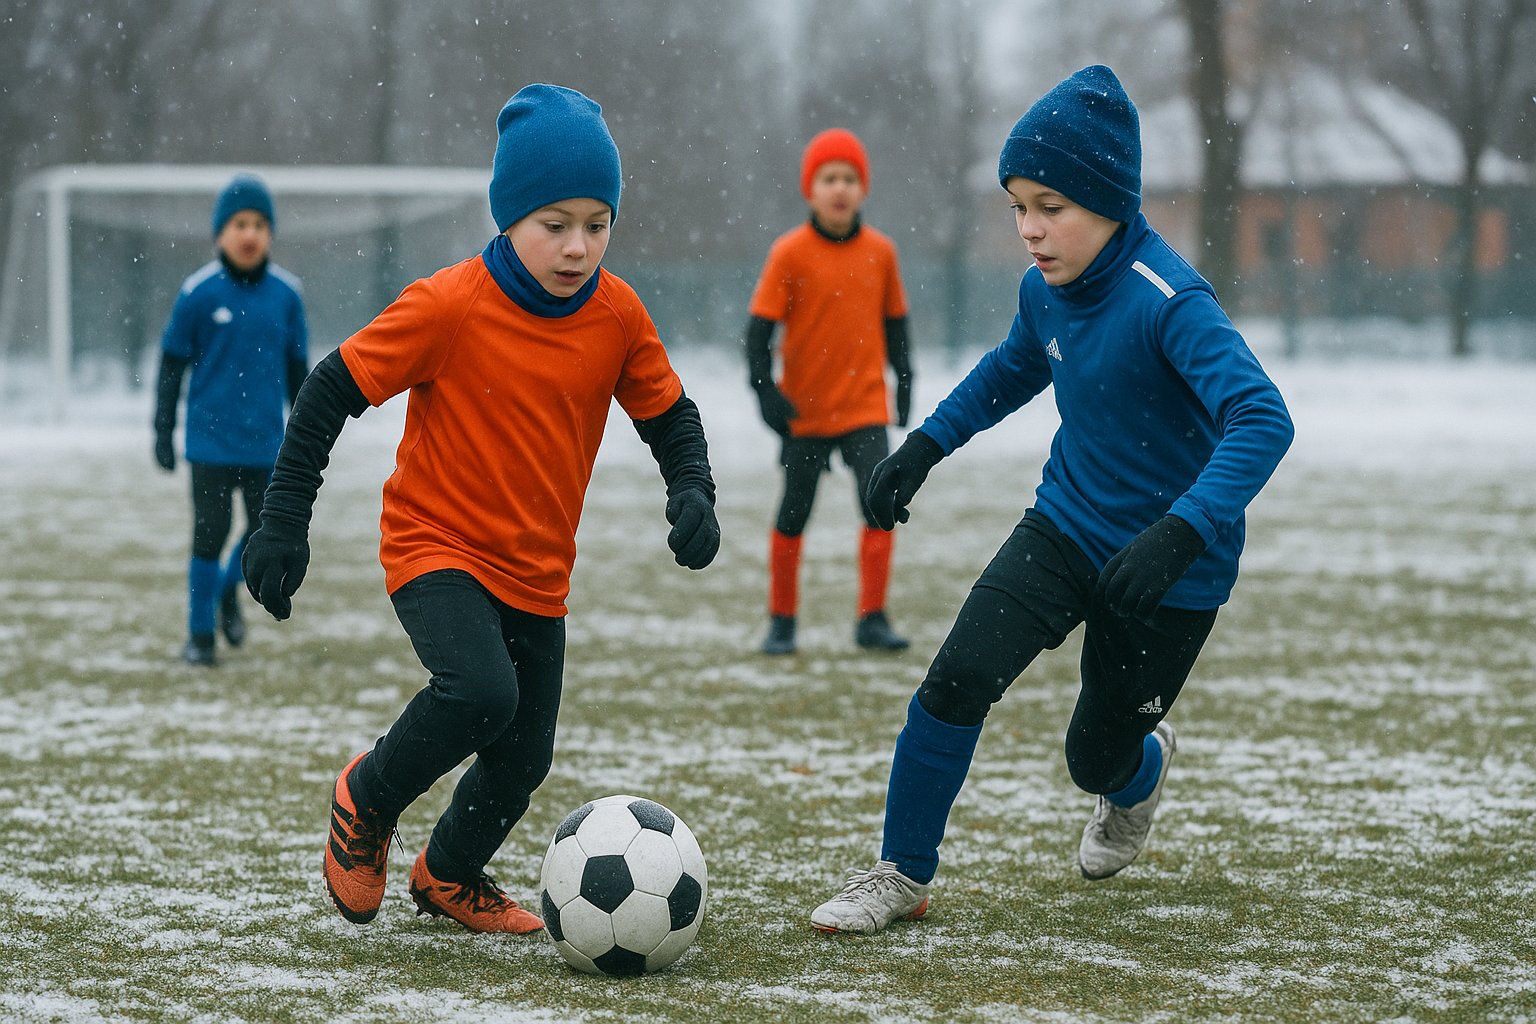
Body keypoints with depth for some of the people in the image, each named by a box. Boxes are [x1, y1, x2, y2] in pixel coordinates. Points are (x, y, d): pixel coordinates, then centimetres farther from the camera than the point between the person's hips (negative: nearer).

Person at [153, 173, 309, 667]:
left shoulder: (286, 293, 1)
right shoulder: (198, 292, -7)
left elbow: (297, 367, 12)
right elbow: (172, 363, 1)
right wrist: (163, 431, 0)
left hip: (265, 440, 3)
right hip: (211, 437, -3)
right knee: (210, 533, -1)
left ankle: (229, 590, 35)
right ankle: (200, 635, 12)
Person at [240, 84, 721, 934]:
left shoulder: (617, 314, -5)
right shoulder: (449, 307, -19)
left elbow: (668, 415, 9)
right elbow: (332, 392, -12)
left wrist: (691, 491, -11)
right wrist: (283, 524, -13)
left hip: (538, 573, 5)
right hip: (436, 546, -5)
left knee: (523, 762, 9)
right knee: (480, 690, -30)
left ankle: (450, 874, 41)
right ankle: (366, 800, 0)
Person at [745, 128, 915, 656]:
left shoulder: (880, 251, 0)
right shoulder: (790, 253, -9)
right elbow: (760, 326, -7)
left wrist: (903, 378, 11)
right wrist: (765, 389, -15)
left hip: (866, 406, 1)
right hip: (805, 410, -1)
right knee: (793, 516, 8)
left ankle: (872, 618, -3)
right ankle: (781, 621, 22)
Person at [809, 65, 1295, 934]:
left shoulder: (1169, 301, -28)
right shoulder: (1047, 288, -5)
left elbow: (1261, 419, -40)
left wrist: (1180, 534, -51)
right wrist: (926, 445, 14)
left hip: (1170, 569, -5)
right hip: (1066, 527, 5)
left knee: (1098, 759, 10)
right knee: (958, 679, -15)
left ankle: (1143, 771, 50)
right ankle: (903, 877, 1)